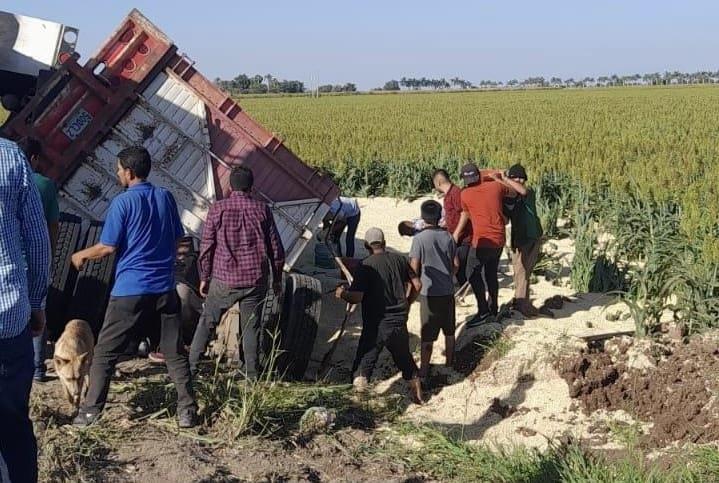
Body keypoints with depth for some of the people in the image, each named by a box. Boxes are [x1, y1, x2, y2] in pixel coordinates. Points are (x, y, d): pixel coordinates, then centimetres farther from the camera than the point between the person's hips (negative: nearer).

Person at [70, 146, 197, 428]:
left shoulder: (123, 202, -9)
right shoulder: (166, 197, 7)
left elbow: (107, 248, -8)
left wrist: (82, 255, 10)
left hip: (130, 289, -4)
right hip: (165, 288, 4)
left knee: (105, 352, 7)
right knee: (175, 352, 9)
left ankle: (90, 411, 9)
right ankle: (187, 410, 6)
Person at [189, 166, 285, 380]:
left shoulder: (218, 209, -3)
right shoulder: (262, 209, 0)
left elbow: (206, 246, -1)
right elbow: (276, 248, 3)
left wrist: (204, 277, 9)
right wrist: (277, 278, 14)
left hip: (223, 279, -1)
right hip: (255, 279, 1)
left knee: (207, 321, 12)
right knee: (251, 326, 8)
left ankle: (191, 365, 12)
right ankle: (252, 374, 12)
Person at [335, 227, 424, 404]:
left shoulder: (366, 266, -12)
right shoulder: (399, 259, 3)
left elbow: (356, 297, -17)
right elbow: (417, 285, 8)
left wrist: (342, 293, 3)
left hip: (375, 325, -5)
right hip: (399, 322, 5)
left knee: (364, 363, -1)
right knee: (405, 359, 22)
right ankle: (418, 395, 34)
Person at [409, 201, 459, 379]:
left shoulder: (419, 239, -14)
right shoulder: (448, 237, -1)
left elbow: (414, 268, -12)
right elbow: (456, 265, 5)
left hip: (429, 292, -4)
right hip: (448, 291, 4)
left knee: (428, 334, 1)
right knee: (449, 330, 18)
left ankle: (424, 369, 5)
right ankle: (449, 361, 32)